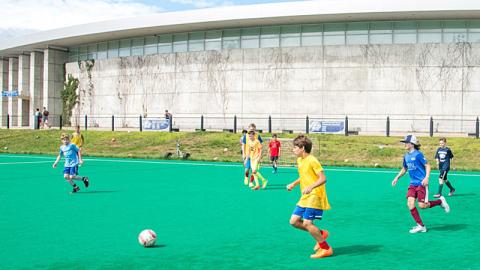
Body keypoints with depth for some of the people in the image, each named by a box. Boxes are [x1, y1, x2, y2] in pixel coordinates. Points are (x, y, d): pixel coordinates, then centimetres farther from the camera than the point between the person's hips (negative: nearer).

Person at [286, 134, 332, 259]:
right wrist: (293, 184, 19)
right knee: (294, 221, 5)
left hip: (314, 197, -9)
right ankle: (321, 234, 18)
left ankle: (326, 248, 0)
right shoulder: (299, 160, 12)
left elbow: (323, 178, -21)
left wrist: (311, 187, -34)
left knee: (307, 223, -14)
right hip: (305, 198, 9)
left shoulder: (312, 160, -16)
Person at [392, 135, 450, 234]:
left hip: (421, 183, -7)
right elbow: (404, 169, 26)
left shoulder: (418, 154, -11)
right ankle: (420, 226, 1)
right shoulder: (406, 156, 11)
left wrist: (426, 178, -23)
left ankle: (440, 201, 18)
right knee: (410, 204, -8)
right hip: (413, 184, 7)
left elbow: (427, 166, -11)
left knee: (422, 205, -9)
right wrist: (397, 178, 18)